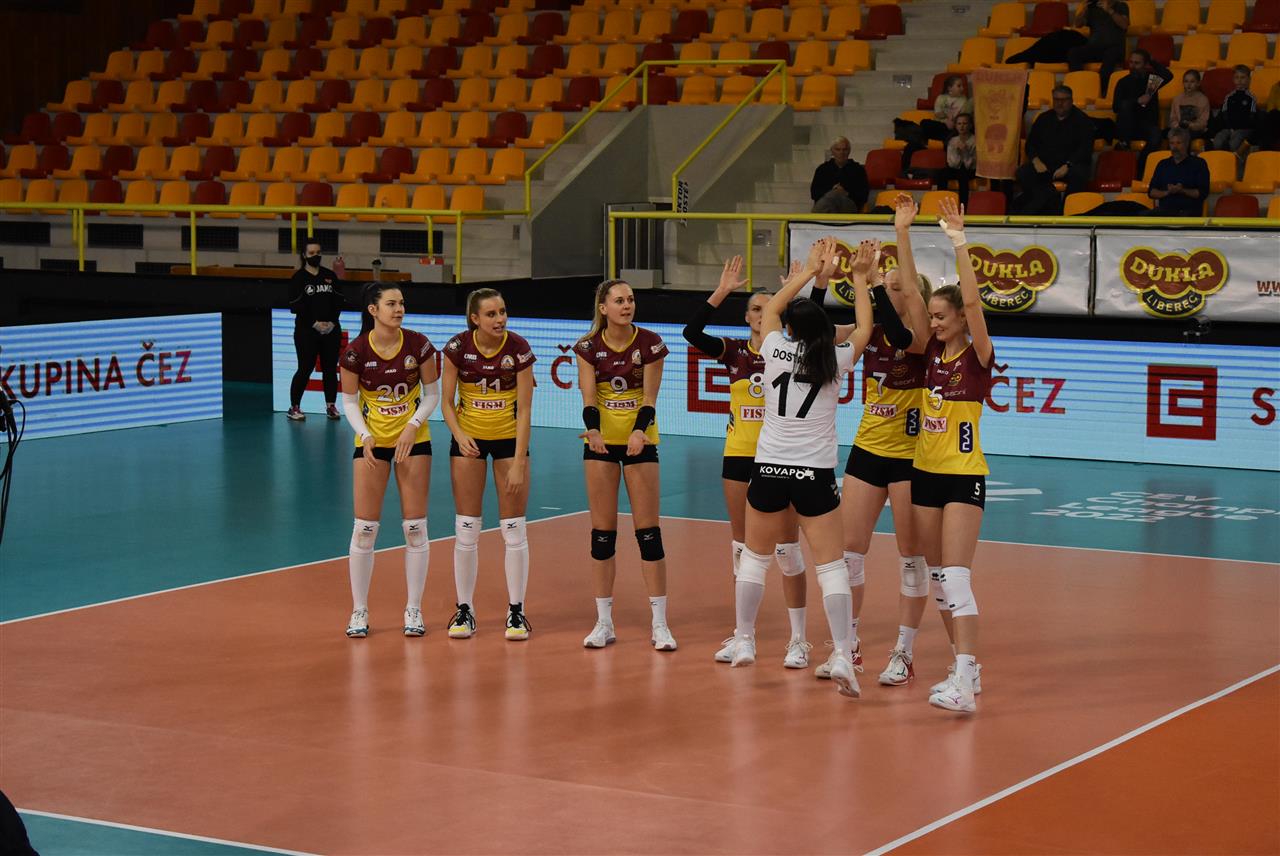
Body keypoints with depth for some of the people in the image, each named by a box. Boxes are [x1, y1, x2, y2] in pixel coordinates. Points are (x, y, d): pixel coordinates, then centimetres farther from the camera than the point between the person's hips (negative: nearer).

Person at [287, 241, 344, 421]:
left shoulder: (330, 276, 9)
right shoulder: (298, 278, -3)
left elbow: (338, 301, 8)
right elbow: (295, 306, -8)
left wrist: (332, 322, -7)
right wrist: (314, 324, -15)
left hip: (331, 330, 4)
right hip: (307, 331, -4)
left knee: (330, 368, 6)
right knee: (305, 369, -4)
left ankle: (331, 405, 15)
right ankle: (294, 407, 3)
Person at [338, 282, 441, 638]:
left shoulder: (418, 344, -10)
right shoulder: (355, 351, -12)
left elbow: (432, 392, -1)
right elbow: (349, 400, -2)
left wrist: (413, 426, -15)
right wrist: (364, 435, -17)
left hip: (414, 439, 1)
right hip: (372, 441, -1)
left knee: (415, 526, 1)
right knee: (364, 527, -2)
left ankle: (413, 609, 12)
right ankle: (359, 611, 9)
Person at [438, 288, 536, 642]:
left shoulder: (519, 348, -16)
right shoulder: (458, 347, -13)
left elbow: (524, 409, -14)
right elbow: (446, 401, -5)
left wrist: (518, 463, -18)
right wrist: (460, 436, -23)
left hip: (509, 437, -1)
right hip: (469, 438, 1)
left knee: (514, 529, -1)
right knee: (466, 529, 1)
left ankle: (516, 610, 8)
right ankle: (465, 609, 11)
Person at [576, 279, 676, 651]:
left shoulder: (650, 343, -7)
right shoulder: (589, 347, -5)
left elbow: (649, 398, -10)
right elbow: (589, 398, -11)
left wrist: (638, 432, -29)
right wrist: (593, 430, -31)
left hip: (640, 439, -1)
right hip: (601, 440, 1)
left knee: (648, 529, -3)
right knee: (602, 529, 3)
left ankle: (659, 624, 1)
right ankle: (604, 622, 10)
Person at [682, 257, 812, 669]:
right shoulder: (734, 352, 3)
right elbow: (692, 332, -12)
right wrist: (722, 292, -18)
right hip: (739, 455, 3)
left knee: (787, 548, -1)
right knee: (742, 546, 9)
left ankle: (798, 638, 5)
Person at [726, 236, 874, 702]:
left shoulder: (776, 350, 0)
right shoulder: (835, 361, -2)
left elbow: (771, 308, 20)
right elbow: (864, 329, 18)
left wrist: (810, 270, 27)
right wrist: (859, 278, 24)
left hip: (768, 470, 2)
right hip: (815, 474, -2)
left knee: (755, 555, 19)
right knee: (831, 564, -2)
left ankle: (744, 641, 26)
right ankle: (841, 655, -13)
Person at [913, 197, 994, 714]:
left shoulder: (978, 356, -9)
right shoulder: (933, 351, 7)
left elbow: (972, 302, -24)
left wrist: (959, 244, -29)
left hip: (963, 477, -7)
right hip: (925, 473, 7)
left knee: (955, 576, -16)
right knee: (937, 576, 10)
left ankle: (963, 686, -21)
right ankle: (966, 668, 21)